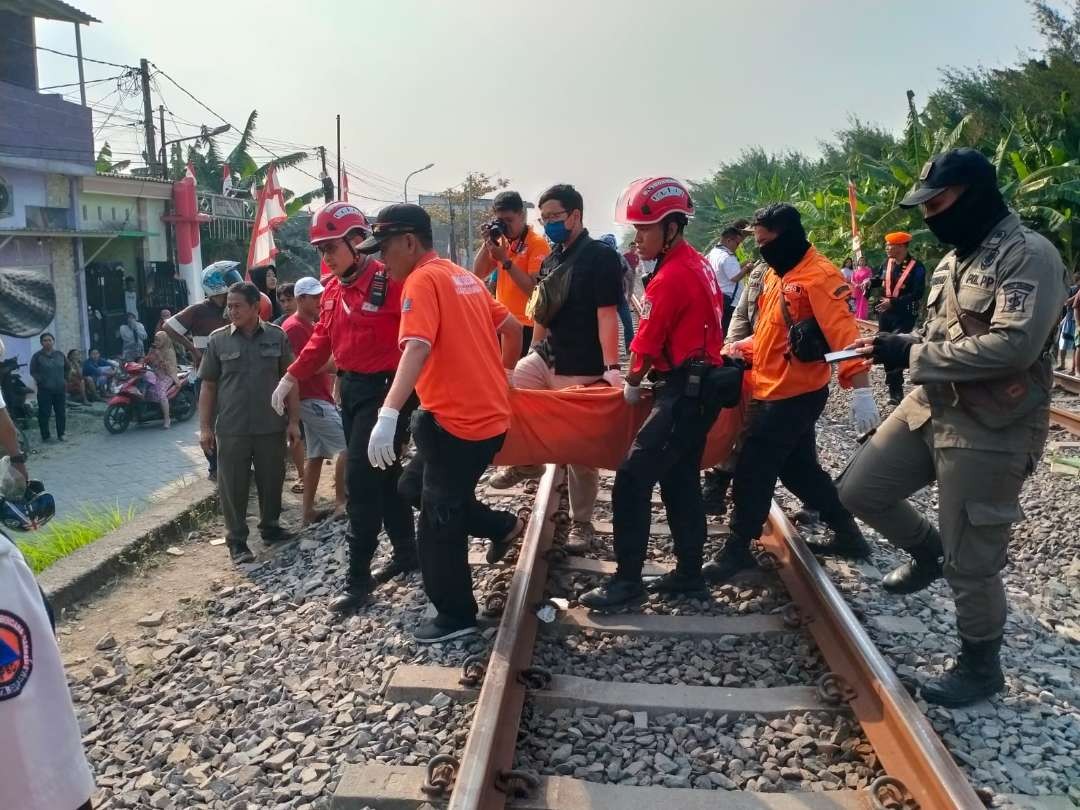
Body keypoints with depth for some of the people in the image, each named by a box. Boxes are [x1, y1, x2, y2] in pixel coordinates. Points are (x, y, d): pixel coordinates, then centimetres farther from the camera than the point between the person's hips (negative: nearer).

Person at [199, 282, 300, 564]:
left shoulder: (277, 337, 1)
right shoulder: (218, 339, 0)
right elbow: (208, 386, 3)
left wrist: (293, 420, 1)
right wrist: (205, 427, -1)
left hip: (271, 426, 1)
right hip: (231, 429, -1)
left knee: (272, 480, 12)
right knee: (233, 485, 4)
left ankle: (270, 527, 31)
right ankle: (236, 540, 15)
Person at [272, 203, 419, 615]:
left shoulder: (390, 282, -16)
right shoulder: (332, 289, 10)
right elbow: (322, 337, 21)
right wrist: (292, 377, 20)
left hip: (383, 390, -8)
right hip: (350, 388, 8)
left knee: (360, 481, -7)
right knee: (382, 475, 15)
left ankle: (358, 578, 4)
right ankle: (405, 552, 29)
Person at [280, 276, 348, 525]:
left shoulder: (311, 325, 17)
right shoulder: (294, 327, -14)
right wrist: (337, 363, -14)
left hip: (319, 397, 10)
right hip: (311, 399, -10)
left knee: (316, 455, 9)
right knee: (347, 444, -11)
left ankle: (309, 511, 13)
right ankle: (341, 502, -4)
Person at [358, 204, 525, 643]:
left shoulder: (422, 281, -13)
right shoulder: (465, 277, 14)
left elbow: (417, 349, -29)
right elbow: (512, 327, 19)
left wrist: (388, 415, -37)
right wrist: (502, 374, 34)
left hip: (458, 421, -9)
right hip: (490, 415, 9)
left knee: (438, 522, 5)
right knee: (416, 488, 24)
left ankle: (456, 615, 18)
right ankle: (503, 525, 28)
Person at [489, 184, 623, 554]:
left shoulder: (600, 256, -11)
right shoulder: (550, 261, 11)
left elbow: (607, 315, -18)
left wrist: (612, 367, -23)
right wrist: (533, 352, 20)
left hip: (581, 370, -7)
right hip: (544, 358, 7)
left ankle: (581, 523, 18)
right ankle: (525, 463, 19)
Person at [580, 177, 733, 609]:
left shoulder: (670, 277, -18)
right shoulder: (698, 265, 12)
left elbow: (646, 345, -12)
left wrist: (632, 383, 7)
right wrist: (649, 378, 15)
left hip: (684, 393, -10)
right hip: (700, 386, 10)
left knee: (632, 480, -8)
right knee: (679, 479, 16)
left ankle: (627, 578, -2)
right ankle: (689, 571, 24)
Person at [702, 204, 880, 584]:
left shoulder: (818, 276, -17)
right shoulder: (776, 273, 12)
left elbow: (844, 334, -25)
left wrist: (861, 390, -31)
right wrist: (740, 348, 8)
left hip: (794, 395, -10)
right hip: (776, 391, 10)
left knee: (751, 471, -2)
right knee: (798, 468, 18)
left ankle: (738, 549, 12)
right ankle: (848, 534, 31)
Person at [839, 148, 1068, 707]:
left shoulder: (1029, 255, -16)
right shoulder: (955, 258, 13)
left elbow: (1015, 345, -28)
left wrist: (911, 355, -22)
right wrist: (893, 344, 1)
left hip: (990, 431, -8)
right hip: (929, 407, 8)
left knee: (970, 563, 2)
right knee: (860, 490, 11)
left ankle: (980, 667, 26)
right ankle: (927, 550, 37)